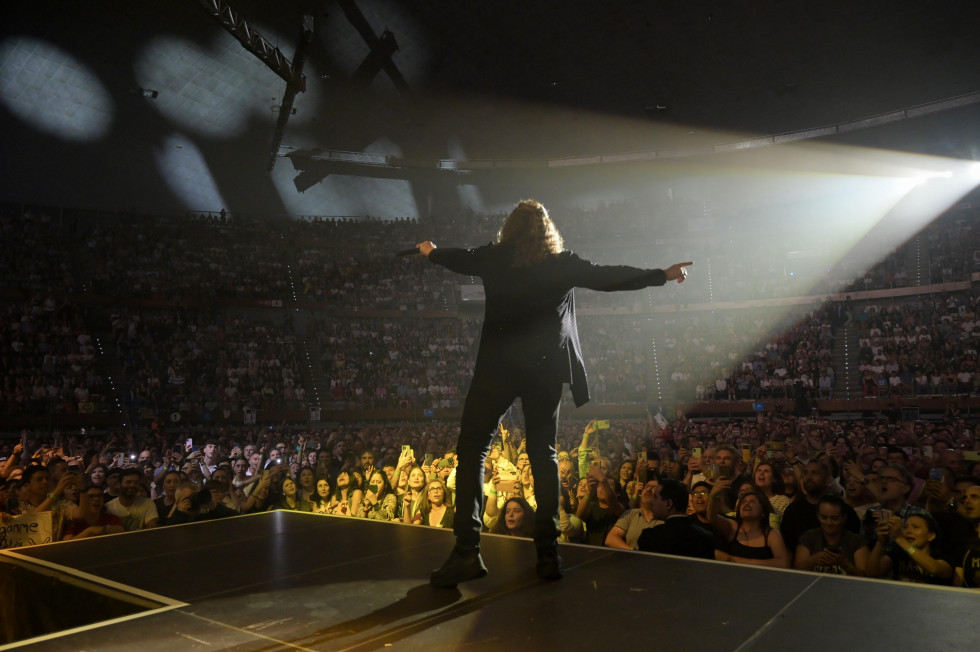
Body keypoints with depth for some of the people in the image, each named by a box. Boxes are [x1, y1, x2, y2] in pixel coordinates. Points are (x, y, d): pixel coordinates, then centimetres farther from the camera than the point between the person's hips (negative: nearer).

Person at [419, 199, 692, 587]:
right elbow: (610, 278, 6)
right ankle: (548, 551, 12)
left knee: (472, 451, 3)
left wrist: (431, 251, 44)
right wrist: (663, 275, 18)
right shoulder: (563, 264, 2)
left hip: (497, 366, -1)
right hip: (545, 368, 2)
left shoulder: (493, 258, 4)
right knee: (543, 454, 13)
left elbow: (459, 259, 22)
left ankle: (467, 551, -5)